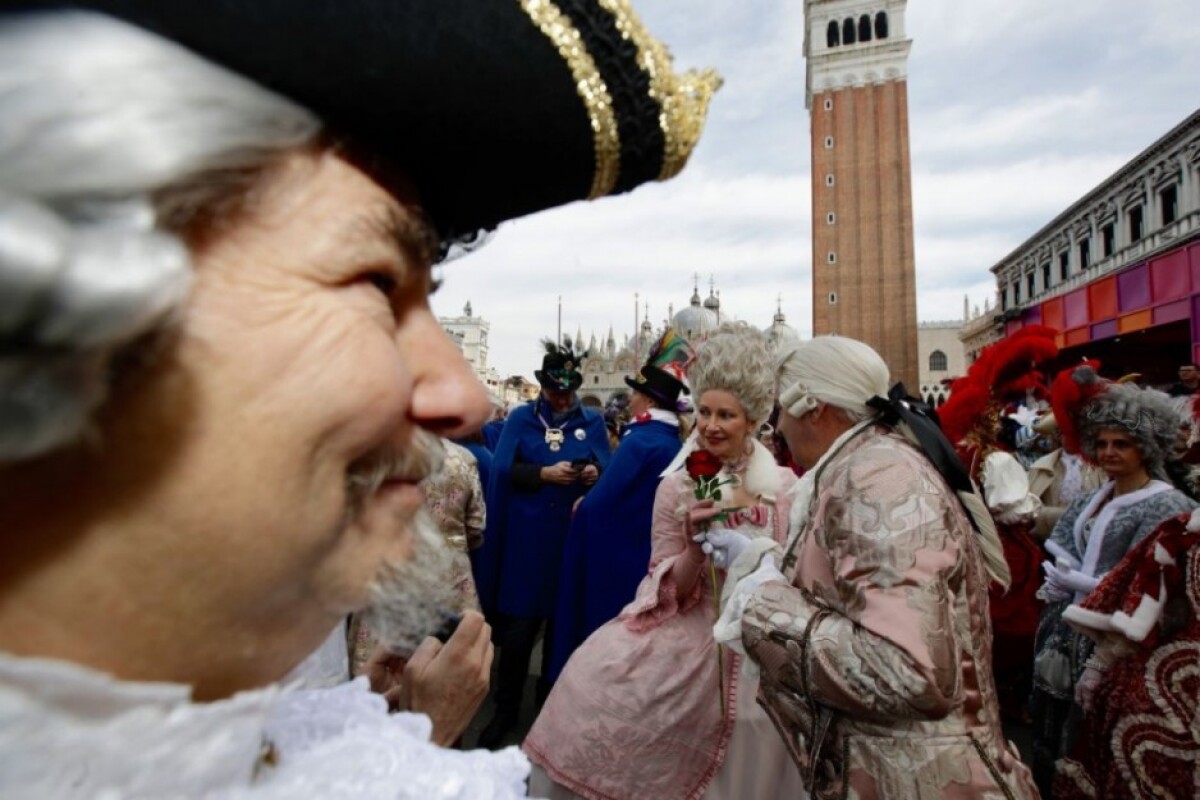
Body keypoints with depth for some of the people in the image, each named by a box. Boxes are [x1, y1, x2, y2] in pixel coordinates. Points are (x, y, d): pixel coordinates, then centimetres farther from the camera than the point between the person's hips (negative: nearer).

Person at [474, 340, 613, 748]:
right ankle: (505, 710, 23)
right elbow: (504, 471, -6)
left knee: (563, 625, 12)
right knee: (517, 628, 3)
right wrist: (545, 473, -20)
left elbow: (606, 472, 2)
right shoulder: (520, 418, 3)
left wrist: (595, 474, -19)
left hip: (573, 537, 1)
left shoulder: (593, 421, 7)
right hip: (525, 539, -1)